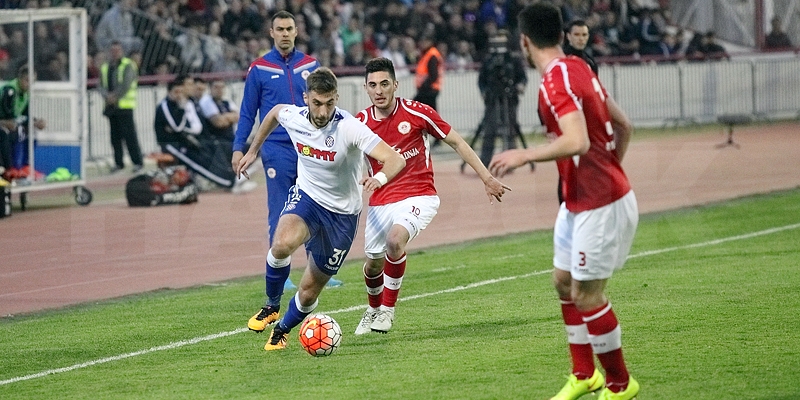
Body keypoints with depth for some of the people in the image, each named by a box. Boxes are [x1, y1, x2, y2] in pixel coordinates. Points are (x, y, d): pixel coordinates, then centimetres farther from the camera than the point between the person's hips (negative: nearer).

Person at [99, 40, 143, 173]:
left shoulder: (128, 65, -2)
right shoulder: (105, 67, 15)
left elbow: (126, 85, -11)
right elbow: (102, 86, 11)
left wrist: (115, 96, -14)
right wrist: (107, 96, -8)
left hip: (124, 106, -5)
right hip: (111, 106, 5)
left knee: (129, 135, -9)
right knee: (115, 136, 6)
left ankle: (137, 162, -6)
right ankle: (118, 162, 12)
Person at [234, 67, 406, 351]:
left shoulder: (349, 128, -27)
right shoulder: (292, 117, -13)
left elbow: (396, 160, -35)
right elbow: (274, 112, 14)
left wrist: (380, 178, -56)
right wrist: (253, 151, 22)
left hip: (342, 213, -2)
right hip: (306, 197, 2)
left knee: (309, 292, 6)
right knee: (282, 244, -33)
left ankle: (282, 330, 38)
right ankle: (272, 307, -7)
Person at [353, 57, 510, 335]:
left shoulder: (417, 113, -10)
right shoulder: (360, 123, -3)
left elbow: (456, 142, -1)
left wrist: (486, 178, -1)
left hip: (418, 196, -4)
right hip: (380, 202, 4)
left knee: (395, 239, -31)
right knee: (374, 263, 10)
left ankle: (388, 309, -12)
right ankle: (373, 309, 44)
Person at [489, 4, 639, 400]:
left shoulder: (557, 82, -20)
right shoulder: (578, 69, 8)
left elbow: (577, 143, -33)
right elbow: (623, 125, 14)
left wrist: (524, 155, -23)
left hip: (600, 205, -10)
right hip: (579, 201, 10)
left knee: (586, 295, -2)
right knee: (564, 281, 17)